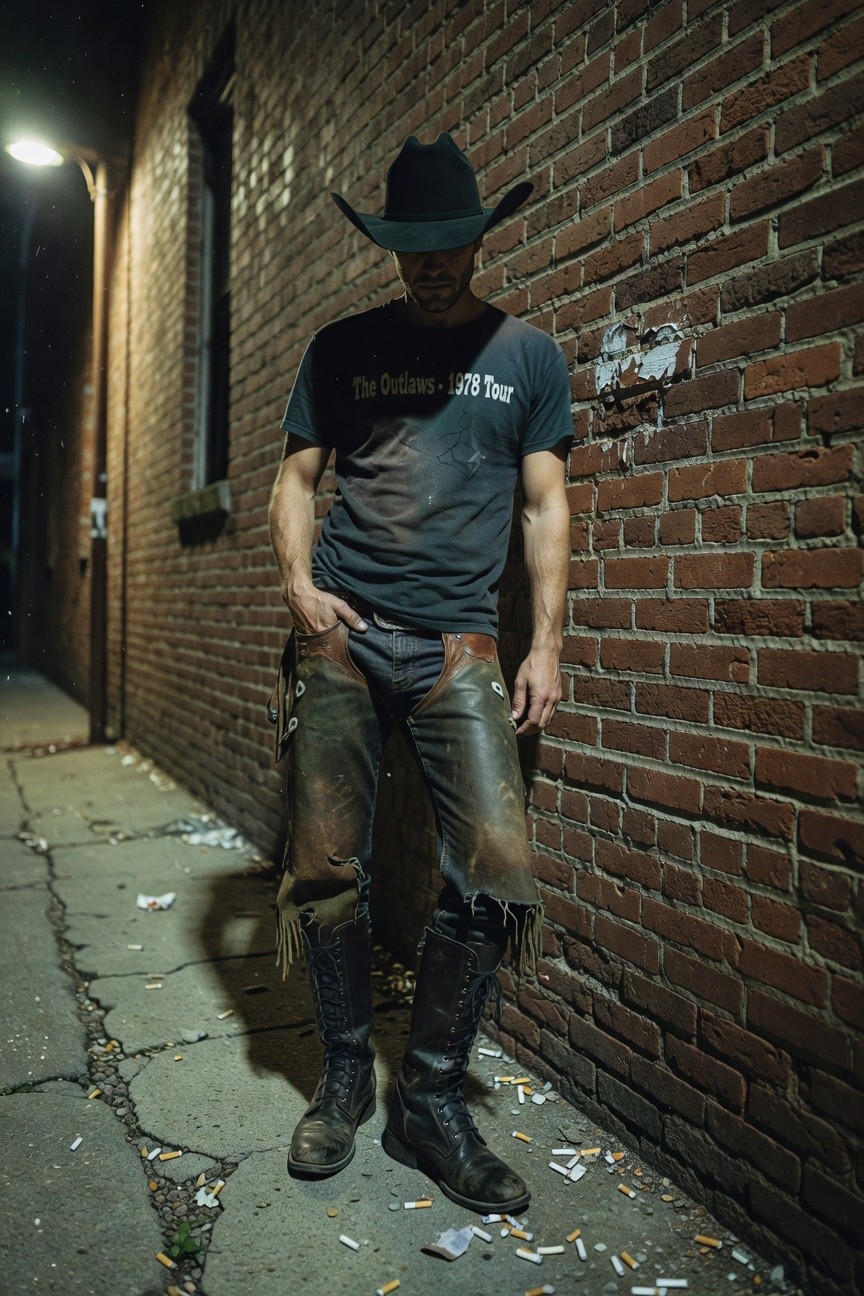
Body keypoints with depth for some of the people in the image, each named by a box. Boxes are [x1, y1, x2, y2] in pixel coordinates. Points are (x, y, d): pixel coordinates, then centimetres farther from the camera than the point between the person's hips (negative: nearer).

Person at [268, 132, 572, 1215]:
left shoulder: (528, 355, 12)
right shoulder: (342, 347, 13)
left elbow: (545, 504, 9)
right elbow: (297, 476, 14)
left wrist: (546, 644, 1)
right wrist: (296, 578, -5)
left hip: (458, 642, 0)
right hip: (341, 637, 1)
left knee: (496, 868, -10)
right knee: (325, 868, 2)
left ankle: (430, 1102, 10)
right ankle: (345, 1077, 25)